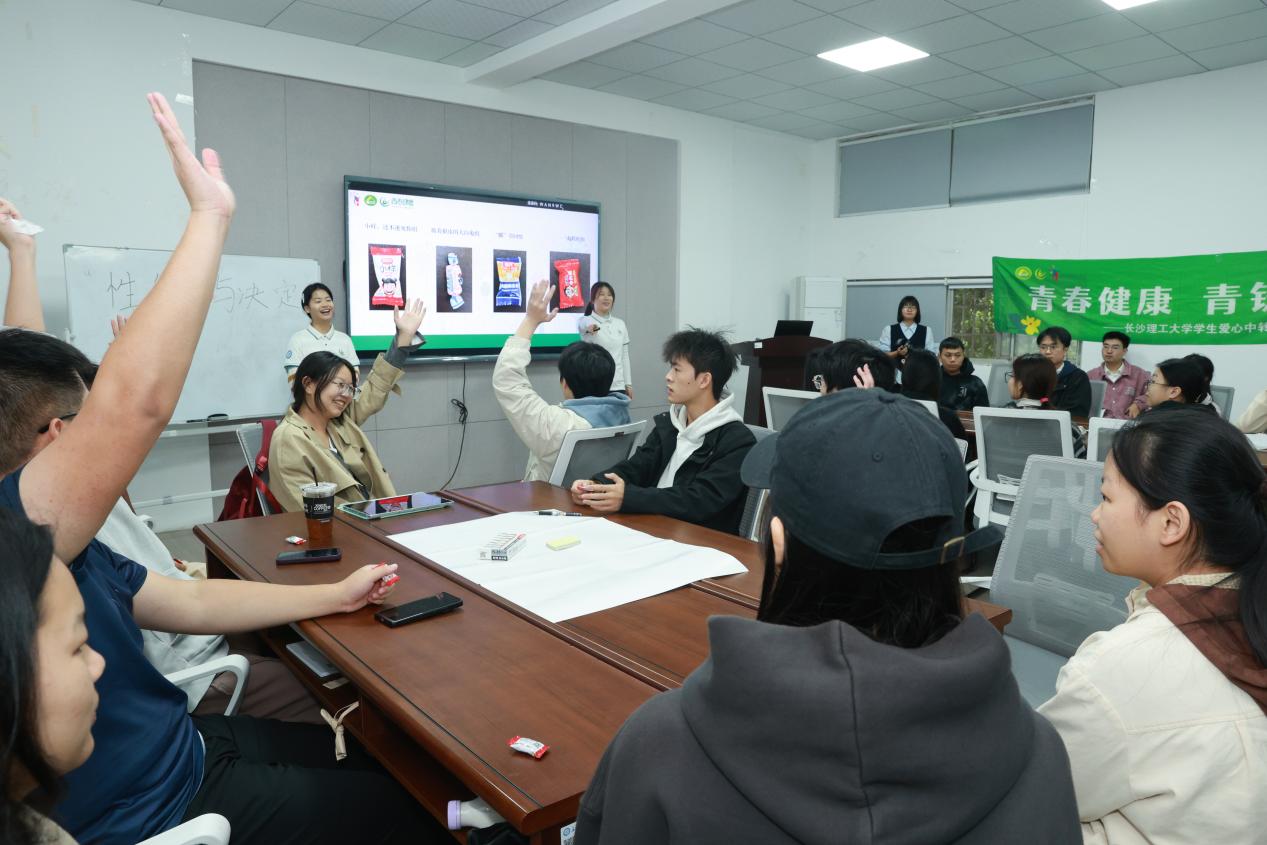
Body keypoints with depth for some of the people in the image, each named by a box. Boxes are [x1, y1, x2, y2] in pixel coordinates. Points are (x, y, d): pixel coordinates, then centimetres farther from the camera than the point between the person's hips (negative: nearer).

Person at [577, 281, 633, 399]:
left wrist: (628, 384, 11)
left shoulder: (620, 324, 12)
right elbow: (582, 325, -31)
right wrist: (589, 327, -55)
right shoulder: (586, 321, -4)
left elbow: (624, 355, 15)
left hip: (618, 386, 5)